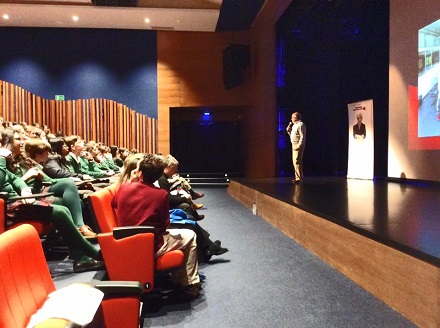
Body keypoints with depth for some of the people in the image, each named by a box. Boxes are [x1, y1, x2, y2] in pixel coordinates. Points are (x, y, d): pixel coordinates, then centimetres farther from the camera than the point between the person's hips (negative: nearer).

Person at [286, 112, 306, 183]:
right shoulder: (294, 125, 18)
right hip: (294, 145, 10)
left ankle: (299, 178, -14)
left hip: (298, 145, -10)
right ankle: (300, 176, 23)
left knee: (297, 161, -14)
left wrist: (299, 146, -25)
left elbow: (302, 137, -19)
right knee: (295, 161, 14)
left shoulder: (300, 124, -11)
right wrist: (289, 131, 9)